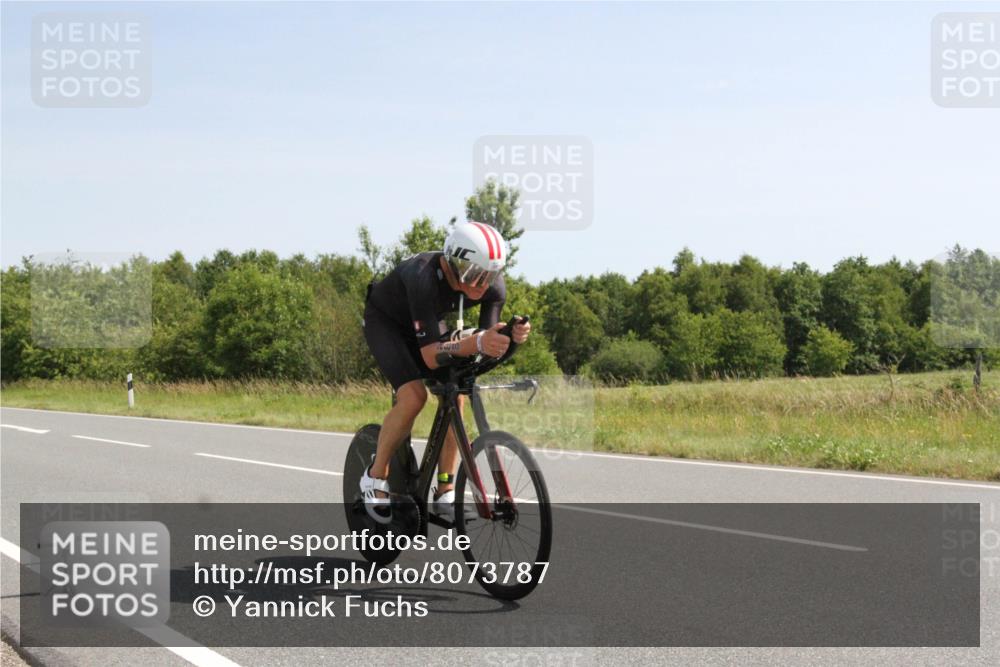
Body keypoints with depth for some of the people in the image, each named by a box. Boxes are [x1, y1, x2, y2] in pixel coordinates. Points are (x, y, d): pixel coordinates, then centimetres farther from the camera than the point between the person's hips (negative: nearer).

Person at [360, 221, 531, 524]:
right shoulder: (425, 278, -42)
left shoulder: (493, 287, -26)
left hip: (428, 321, 5)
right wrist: (476, 342, -61)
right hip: (384, 320, -5)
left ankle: (445, 493, -4)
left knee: (455, 394, -14)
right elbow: (431, 354, -45)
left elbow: (488, 346, -22)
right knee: (413, 395, -25)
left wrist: (511, 337, -43)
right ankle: (375, 476, -5)